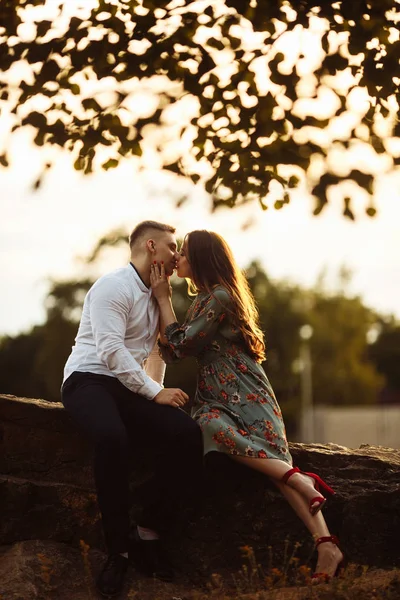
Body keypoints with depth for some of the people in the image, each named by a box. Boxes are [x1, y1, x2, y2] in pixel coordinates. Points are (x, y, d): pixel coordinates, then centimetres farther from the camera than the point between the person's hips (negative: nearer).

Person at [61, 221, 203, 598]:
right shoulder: (113, 287, -7)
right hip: (90, 380, -7)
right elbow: (111, 351, -18)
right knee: (113, 437, -40)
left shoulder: (153, 295, 18)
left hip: (130, 389, 7)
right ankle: (118, 549, -26)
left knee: (187, 435, -21)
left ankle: (149, 536, -12)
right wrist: (154, 393, -19)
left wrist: (157, 389, 11)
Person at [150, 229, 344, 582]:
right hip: (218, 399, 7)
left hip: (246, 398, -7)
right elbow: (172, 354, 18)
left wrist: (163, 298, -2)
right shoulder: (206, 299, 21)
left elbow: (180, 346, -10)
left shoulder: (219, 297, -9)